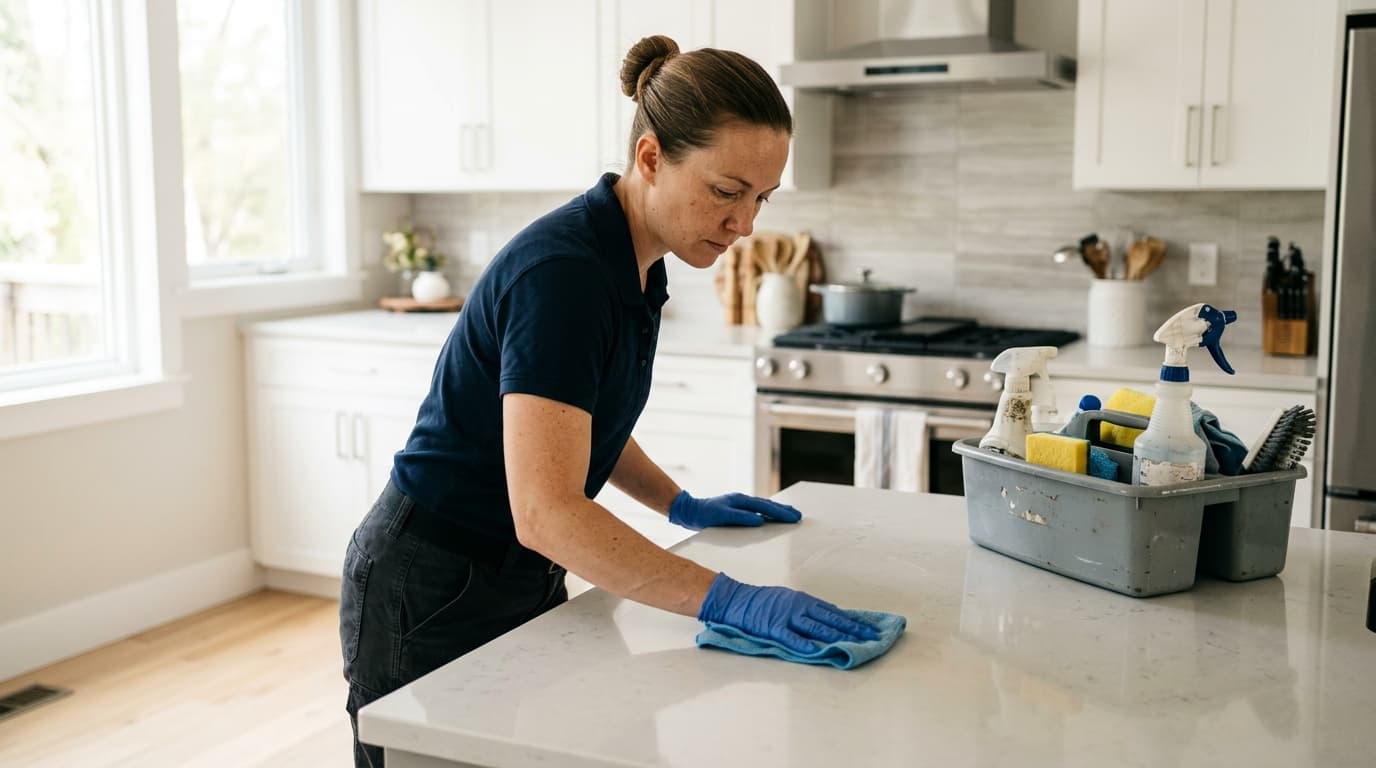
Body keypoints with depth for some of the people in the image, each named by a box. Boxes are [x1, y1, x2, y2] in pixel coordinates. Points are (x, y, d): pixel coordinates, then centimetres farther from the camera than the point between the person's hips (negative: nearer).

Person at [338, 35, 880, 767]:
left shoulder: (634, 266, 1)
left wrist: (683, 505, 12)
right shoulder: (561, 270, -27)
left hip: (519, 580, 8)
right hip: (429, 600, -8)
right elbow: (546, 511, -35)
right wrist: (727, 598, -37)